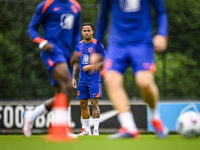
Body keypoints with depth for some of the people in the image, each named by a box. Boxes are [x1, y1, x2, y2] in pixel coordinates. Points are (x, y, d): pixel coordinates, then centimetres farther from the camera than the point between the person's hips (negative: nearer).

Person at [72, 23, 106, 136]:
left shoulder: (97, 44, -6)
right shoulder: (79, 45, 11)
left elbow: (105, 61, -7)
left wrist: (91, 67, -16)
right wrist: (73, 77, 11)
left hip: (94, 79, -6)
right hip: (82, 80, 6)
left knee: (94, 103, -10)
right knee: (83, 104, 7)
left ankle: (96, 130, -10)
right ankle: (86, 130, 17)